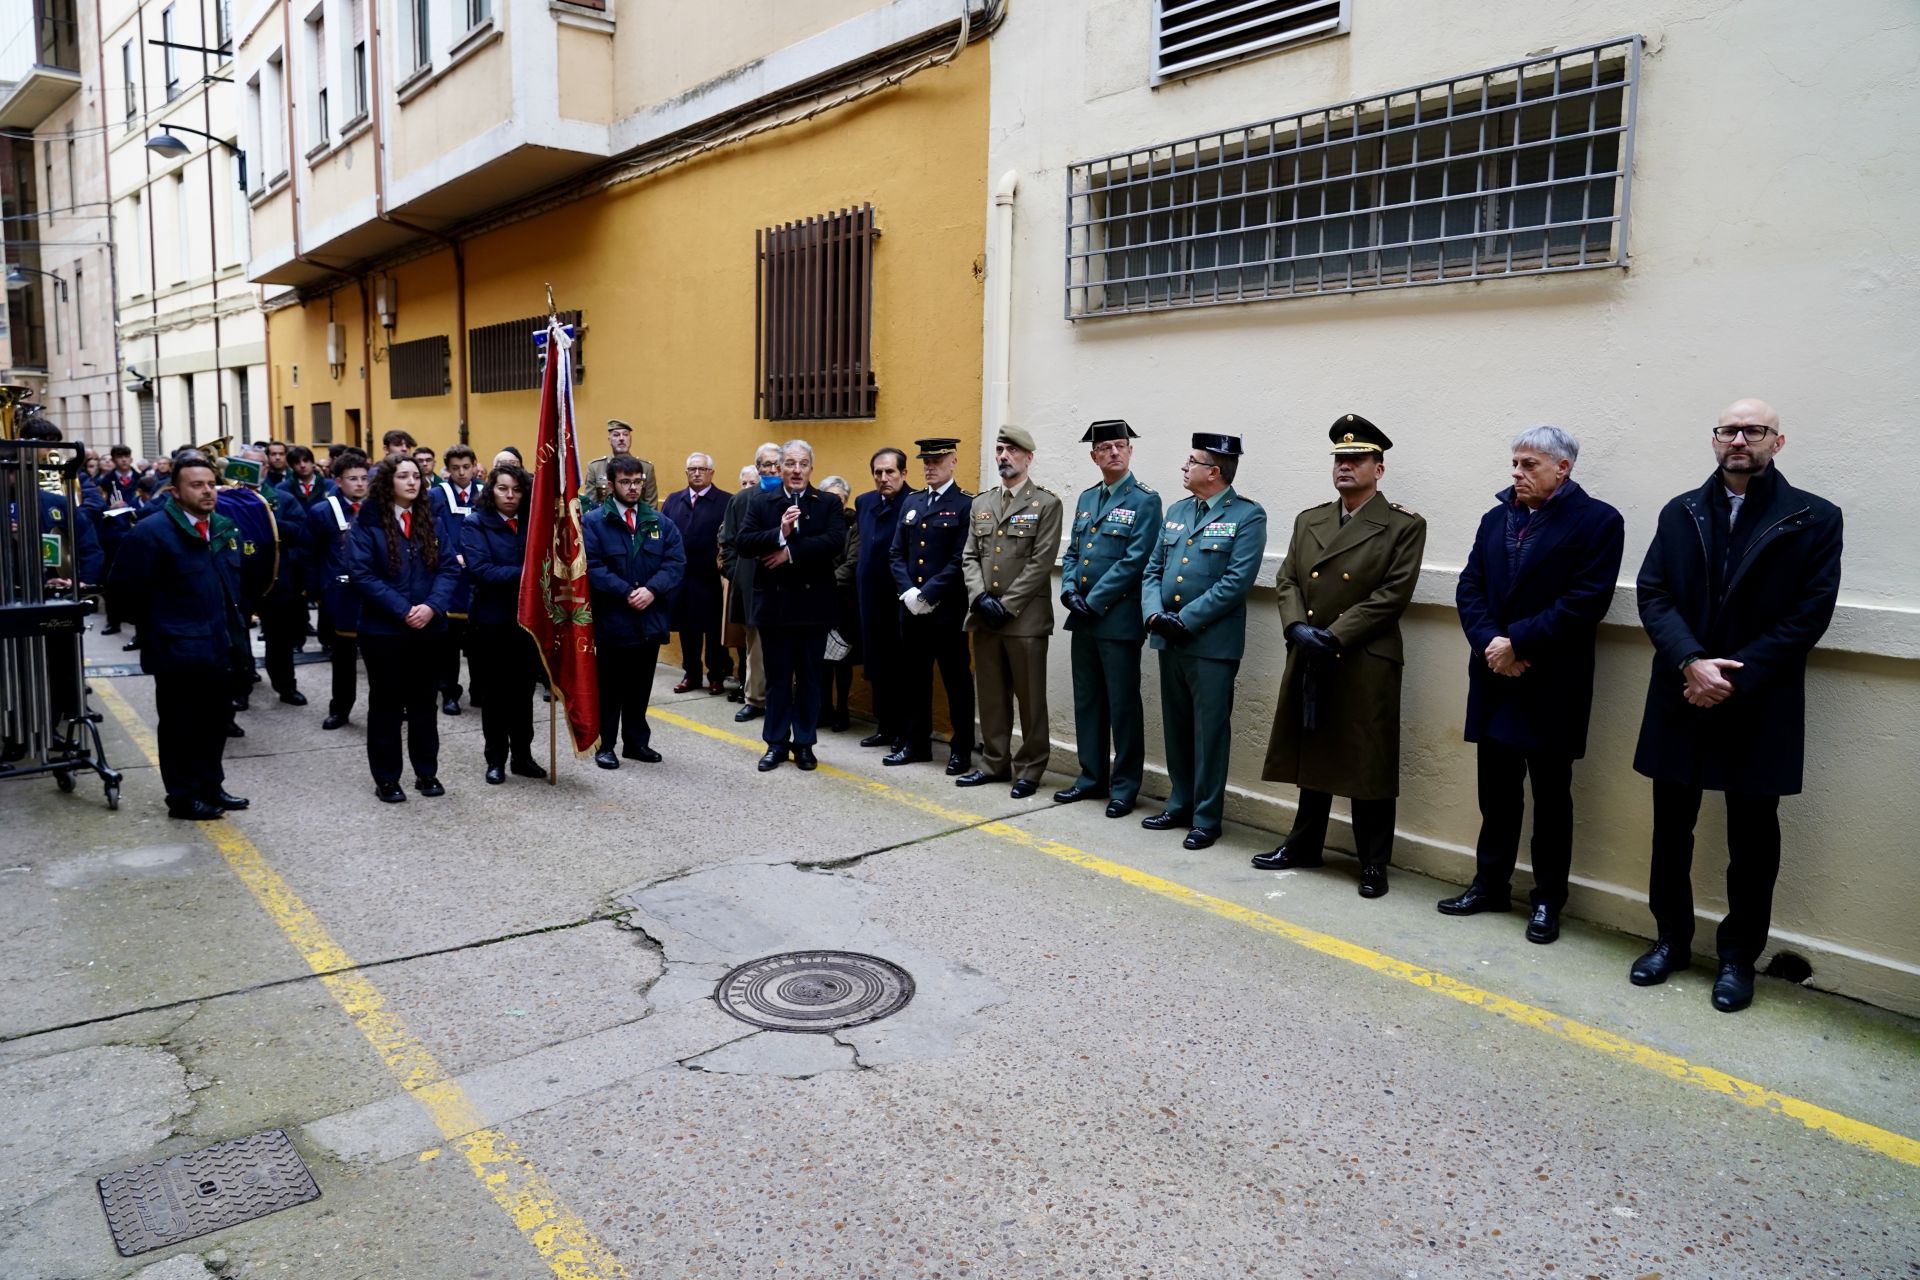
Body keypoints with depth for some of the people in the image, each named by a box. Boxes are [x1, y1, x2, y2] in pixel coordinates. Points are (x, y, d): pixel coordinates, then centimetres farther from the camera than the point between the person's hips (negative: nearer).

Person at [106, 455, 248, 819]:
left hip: (219, 645, 7)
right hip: (178, 650, -7)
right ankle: (183, 797, 14)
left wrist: (232, 625, 13)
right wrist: (157, 630, -4)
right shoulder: (151, 532, -13)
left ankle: (211, 787, 27)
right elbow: (128, 588, -12)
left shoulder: (225, 528, 9)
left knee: (215, 721, 15)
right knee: (180, 725, 4)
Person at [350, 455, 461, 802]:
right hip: (383, 629, -4)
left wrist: (433, 606, -15)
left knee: (424, 701, 13)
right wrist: (403, 610, -19)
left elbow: (449, 567, 1)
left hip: (429, 627, 4)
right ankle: (386, 779, 16)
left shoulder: (430, 519, 6)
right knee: (386, 703, 6)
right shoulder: (368, 522, -7)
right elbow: (362, 575, -13)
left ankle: (427, 772, 23)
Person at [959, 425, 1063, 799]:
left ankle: (1029, 769, 11)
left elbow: (1041, 562, -10)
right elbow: (969, 557, 10)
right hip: (983, 616, 5)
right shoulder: (981, 504, 14)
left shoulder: (1046, 504, -3)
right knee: (990, 695, 11)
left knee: (1030, 697, 1)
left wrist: (1006, 605, -14)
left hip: (1025, 618, -5)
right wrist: (980, 597, -7)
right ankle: (994, 763, 22)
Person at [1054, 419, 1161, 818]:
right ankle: (1092, 777, 24)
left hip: (1118, 618, -7)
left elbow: (1135, 560, -14)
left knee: (1122, 705, 0)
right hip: (1083, 619, 7)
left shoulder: (1144, 501, -6)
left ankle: (1124, 787, 11)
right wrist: (1069, 590, -3)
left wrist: (1094, 601, -15)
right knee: (1087, 700, 13)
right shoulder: (1086, 498, 14)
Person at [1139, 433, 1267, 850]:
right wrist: (1154, 614, -6)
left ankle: (1206, 818, 11)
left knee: (1209, 732, 1)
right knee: (1176, 728, 15)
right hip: (1168, 641, 7)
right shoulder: (1176, 511, 14)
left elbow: (1237, 581, -15)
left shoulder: (1247, 516, -6)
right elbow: (1152, 569, 13)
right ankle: (1180, 804, 28)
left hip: (1212, 643, -6)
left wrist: (1186, 620, -17)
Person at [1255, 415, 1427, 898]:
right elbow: (1287, 580, 8)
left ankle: (1374, 863, 13)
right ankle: (1305, 844, 29)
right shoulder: (1308, 520, 13)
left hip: (1366, 663, -5)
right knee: (1313, 756, 15)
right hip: (1308, 661, 5)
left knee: (1368, 765, 2)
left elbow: (1393, 594, -11)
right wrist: (1297, 628, -11)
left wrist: (1333, 634, -17)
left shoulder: (1404, 526, -4)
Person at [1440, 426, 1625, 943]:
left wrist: (1517, 642, -18)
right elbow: (1469, 588, 5)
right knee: (1496, 789, 13)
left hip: (1552, 685, -5)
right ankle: (1490, 883, 26)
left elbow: (1586, 600, -15)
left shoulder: (1597, 520, -6)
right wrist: (1489, 642, -12)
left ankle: (1548, 899, 17)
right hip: (1495, 678, 5)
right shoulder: (1496, 519, 12)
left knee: (1551, 795, 6)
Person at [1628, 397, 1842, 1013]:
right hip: (1681, 701, 3)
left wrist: (1733, 676, -15)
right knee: (1670, 829, 11)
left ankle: (1739, 956, 23)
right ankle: (1672, 939, 27)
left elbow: (1809, 614, -8)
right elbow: (1652, 594, -1)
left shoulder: (1814, 519, -2)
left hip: (1759, 708, -2)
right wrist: (1691, 662, -16)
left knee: (1752, 839, 8)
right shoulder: (1681, 512, 6)